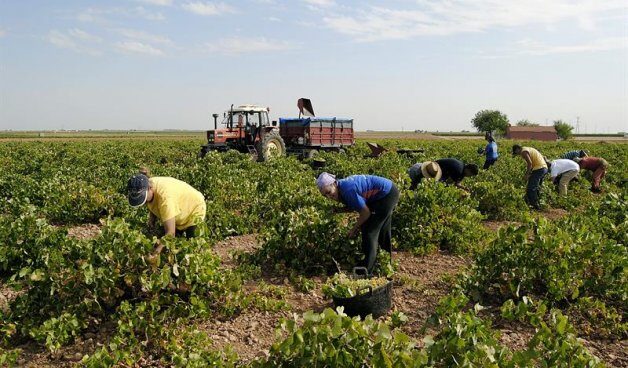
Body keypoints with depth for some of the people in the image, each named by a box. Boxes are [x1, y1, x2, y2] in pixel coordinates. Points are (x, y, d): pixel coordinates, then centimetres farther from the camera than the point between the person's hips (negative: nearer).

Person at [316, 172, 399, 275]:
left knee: (369, 232, -8)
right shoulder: (341, 187, -1)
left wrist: (354, 229, -10)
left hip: (387, 195, -10)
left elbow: (366, 212, -21)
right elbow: (353, 206, 13)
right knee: (382, 231, 25)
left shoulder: (348, 190, -30)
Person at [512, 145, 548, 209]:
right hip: (544, 168, 10)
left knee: (531, 188, -5)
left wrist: (526, 175, -12)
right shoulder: (529, 149, 23)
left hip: (538, 169, -10)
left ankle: (535, 205, -5)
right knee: (536, 187, 18)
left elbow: (530, 163, -18)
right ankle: (537, 203, 21)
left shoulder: (523, 152, -6)